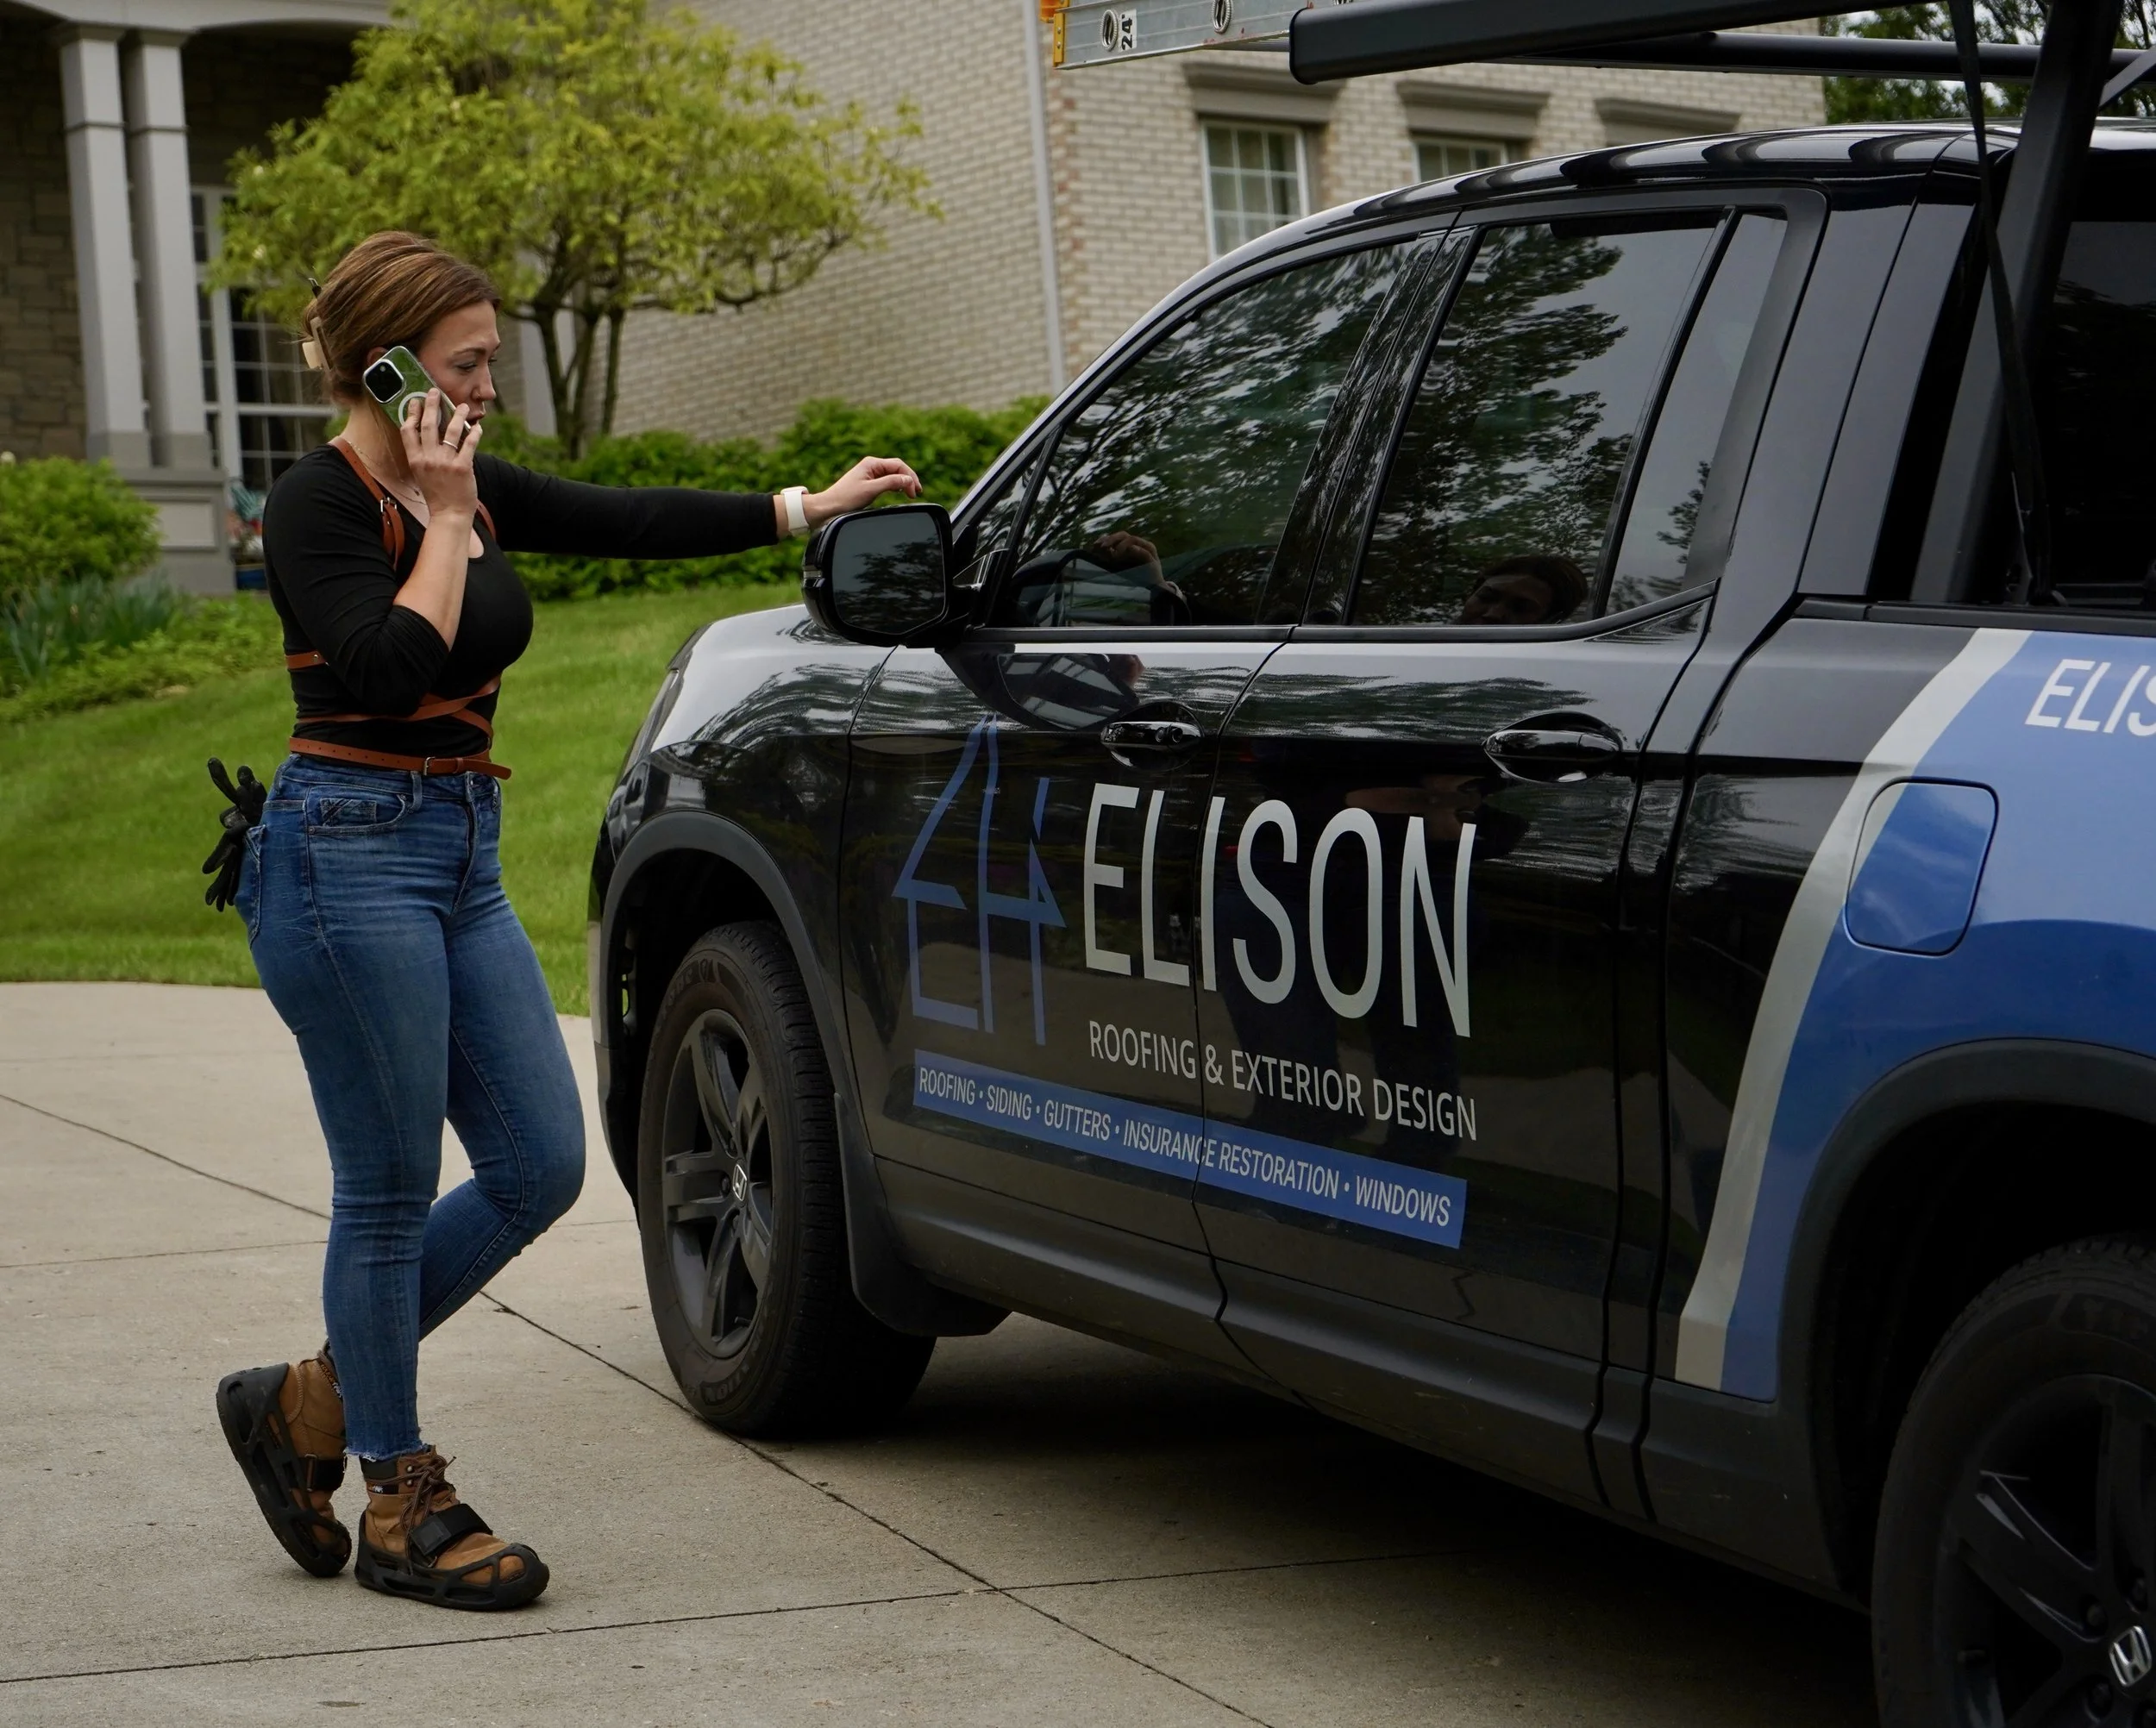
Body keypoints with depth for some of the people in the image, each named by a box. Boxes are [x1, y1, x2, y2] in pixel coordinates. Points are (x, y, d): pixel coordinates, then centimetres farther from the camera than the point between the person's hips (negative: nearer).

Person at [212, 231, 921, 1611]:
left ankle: (312, 1402, 21)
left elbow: (626, 520, 17)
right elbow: (391, 668, -23)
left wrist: (806, 508, 16)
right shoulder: (320, 506, -11)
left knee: (539, 1169, 7)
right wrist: (444, 522, -15)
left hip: (462, 860, 9)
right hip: (349, 859, -9)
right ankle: (404, 1507, 11)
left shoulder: (470, 490, 13)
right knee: (392, 1191, -1)